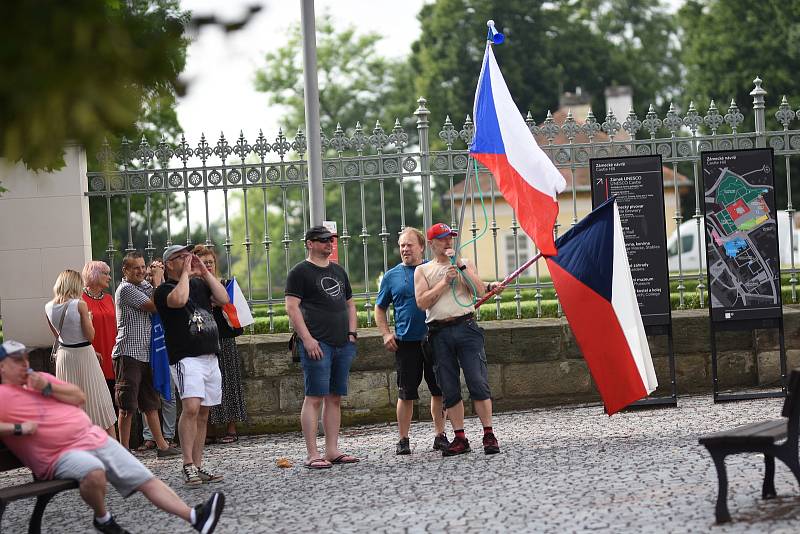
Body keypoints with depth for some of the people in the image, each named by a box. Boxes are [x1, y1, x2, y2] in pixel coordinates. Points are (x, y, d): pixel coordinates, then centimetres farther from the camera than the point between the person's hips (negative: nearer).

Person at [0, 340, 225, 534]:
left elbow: (80, 397, 12)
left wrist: (48, 388, -2)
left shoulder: (40, 379, 17)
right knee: (94, 472, -39)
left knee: (146, 479, -4)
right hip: (61, 454, -7)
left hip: (95, 438, 7)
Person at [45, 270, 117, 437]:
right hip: (84, 356, -5)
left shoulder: (49, 307, -1)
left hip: (64, 354, 5)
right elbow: (90, 335, -14)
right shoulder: (80, 305, -17)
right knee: (98, 402, 3)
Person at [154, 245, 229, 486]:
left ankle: (198, 465, 13)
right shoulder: (164, 290, -2)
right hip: (186, 357, -7)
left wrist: (204, 272, 2)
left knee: (203, 414, 8)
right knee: (191, 407, -22)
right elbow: (178, 299, -24)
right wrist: (186, 273, -11)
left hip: (210, 356, 7)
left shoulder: (199, 283, 17)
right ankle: (188, 465, -21)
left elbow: (223, 299, 5)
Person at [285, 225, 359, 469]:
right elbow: (292, 307, -9)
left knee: (334, 398, 8)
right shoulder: (300, 272, -2)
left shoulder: (338, 271, 20)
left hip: (342, 345, 7)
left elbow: (350, 304, 26)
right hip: (317, 344, -7)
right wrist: (307, 339, -16)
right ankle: (312, 455, -9)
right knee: (314, 397, -9)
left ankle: (332, 450, 12)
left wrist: (352, 333, 12)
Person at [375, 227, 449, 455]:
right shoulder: (392, 276, 7)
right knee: (406, 393, 1)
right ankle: (403, 440, 9)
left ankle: (440, 436, 14)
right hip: (406, 342, -1)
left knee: (439, 390, 4)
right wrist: (386, 334, 2)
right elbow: (380, 309, 14)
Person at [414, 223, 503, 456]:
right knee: (449, 389, 2)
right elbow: (422, 301, -1)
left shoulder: (465, 264, 13)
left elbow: (479, 291, -2)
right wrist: (445, 281, -7)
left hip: (466, 327, -1)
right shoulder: (423, 271, 12)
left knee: (478, 382, -8)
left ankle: (489, 434, -5)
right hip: (440, 334, 1)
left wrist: (460, 265, -7)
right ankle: (460, 438, 8)